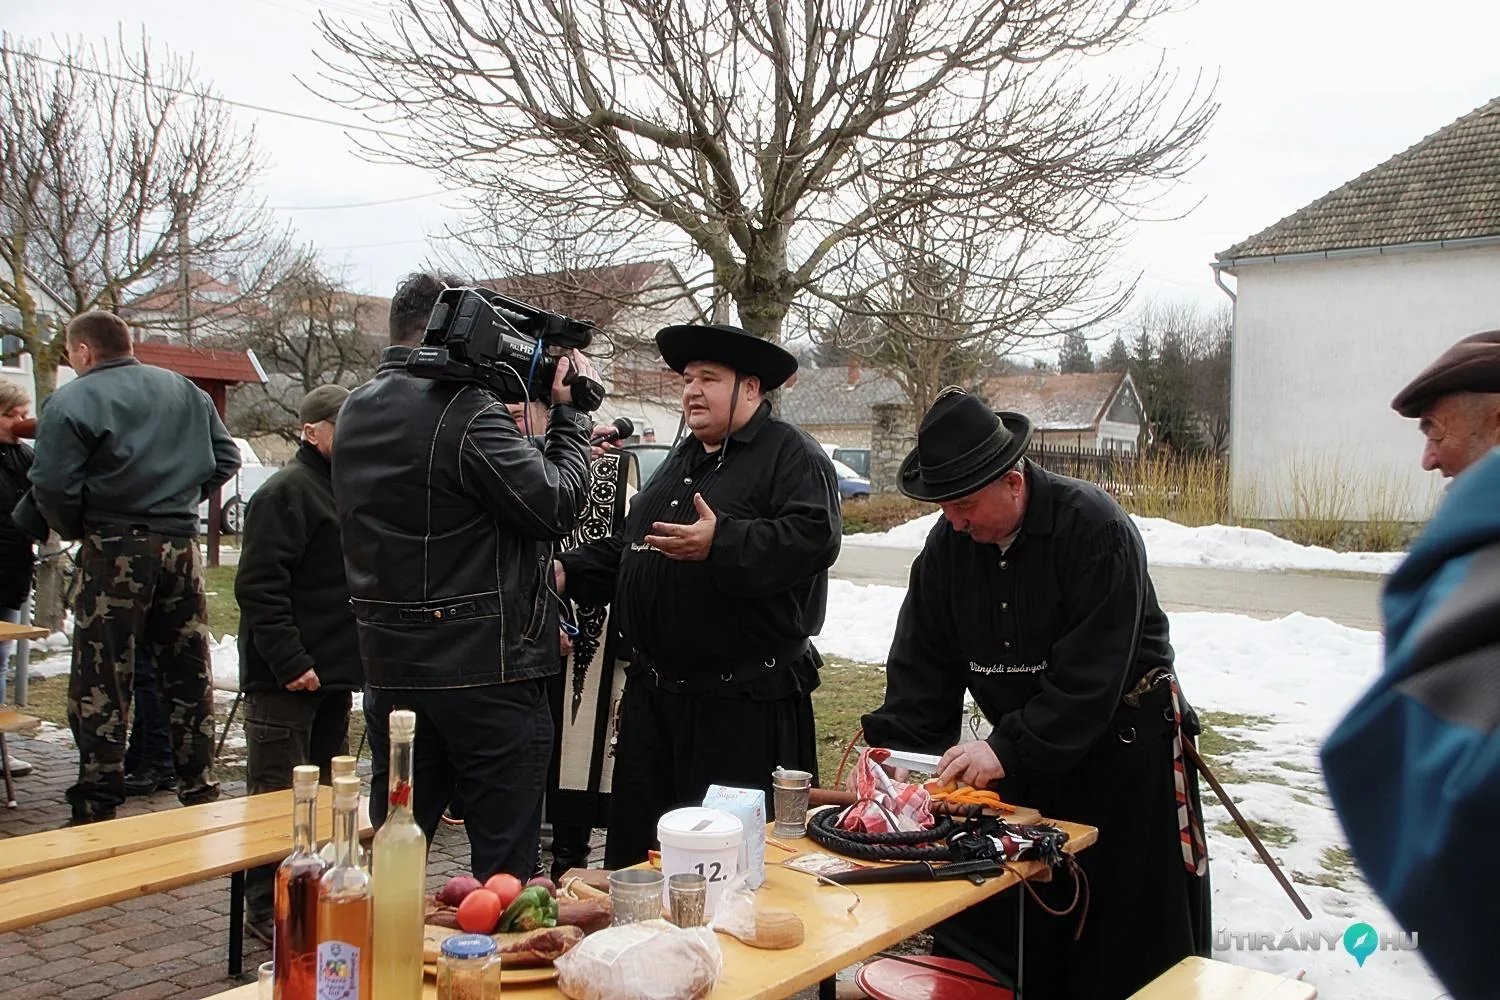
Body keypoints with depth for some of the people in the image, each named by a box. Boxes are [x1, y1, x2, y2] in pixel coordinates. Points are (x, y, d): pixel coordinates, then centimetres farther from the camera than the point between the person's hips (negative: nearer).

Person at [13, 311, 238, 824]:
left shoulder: (71, 401, -6)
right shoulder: (186, 390, 11)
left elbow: (52, 486, -13)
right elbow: (226, 458, 12)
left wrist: (75, 530, 4)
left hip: (114, 551, -5)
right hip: (182, 546, 5)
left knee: (100, 684, 3)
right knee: (189, 675, 13)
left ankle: (97, 809, 7)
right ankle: (200, 792, 19)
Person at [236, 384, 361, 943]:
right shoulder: (286, 492, -13)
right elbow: (259, 587, -21)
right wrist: (288, 662, -24)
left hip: (333, 671, 10)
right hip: (287, 680, -9)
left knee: (329, 794, 17)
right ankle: (267, 909, 9)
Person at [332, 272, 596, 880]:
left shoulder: (356, 413, 9)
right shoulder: (467, 412, -18)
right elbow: (557, 505, -17)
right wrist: (569, 413, -3)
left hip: (389, 664, 8)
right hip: (485, 666, -8)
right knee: (506, 870, 3)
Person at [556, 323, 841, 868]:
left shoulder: (793, 455, -6)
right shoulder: (682, 460, 20)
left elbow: (814, 537, -23)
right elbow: (628, 547, 27)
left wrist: (720, 544, -31)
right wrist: (569, 571, 12)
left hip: (745, 704, -8)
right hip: (654, 694, 9)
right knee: (636, 838, 15)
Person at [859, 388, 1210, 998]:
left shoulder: (1095, 528, -22)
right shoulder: (949, 543, -3)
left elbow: (1090, 673, -26)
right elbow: (922, 666, -2)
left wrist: (1010, 749, -31)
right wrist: (892, 751, -15)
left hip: (1124, 748, -5)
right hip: (1022, 753, 5)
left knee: (1132, 942, 6)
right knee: (984, 928, 6)